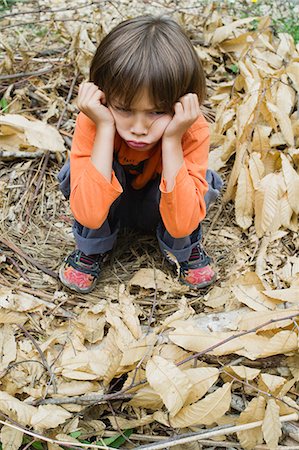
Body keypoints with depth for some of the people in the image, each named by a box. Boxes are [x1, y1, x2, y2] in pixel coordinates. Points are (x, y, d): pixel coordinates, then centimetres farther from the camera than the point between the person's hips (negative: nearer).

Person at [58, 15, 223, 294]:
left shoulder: (192, 131, -31)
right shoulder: (92, 122, -31)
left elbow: (180, 225, -38)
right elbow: (90, 215, -41)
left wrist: (171, 140, -44)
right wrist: (105, 129, -43)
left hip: (159, 207, 0)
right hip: (111, 206, 1)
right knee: (91, 169, -31)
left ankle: (183, 249, 2)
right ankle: (92, 250, -4)